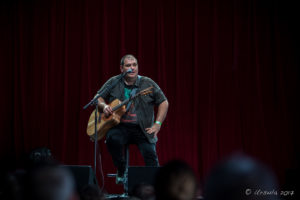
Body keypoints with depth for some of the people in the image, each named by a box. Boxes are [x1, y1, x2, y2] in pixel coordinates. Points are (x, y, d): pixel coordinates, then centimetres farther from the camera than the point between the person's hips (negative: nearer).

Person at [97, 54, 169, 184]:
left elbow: (164, 102, 8)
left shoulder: (148, 83, 5)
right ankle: (121, 170, -8)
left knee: (150, 152, -23)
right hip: (120, 127, 1)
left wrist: (157, 124, -2)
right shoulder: (114, 82, 7)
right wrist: (104, 106, -8)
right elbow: (98, 98, 15)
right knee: (112, 138, -32)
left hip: (142, 129, 0)